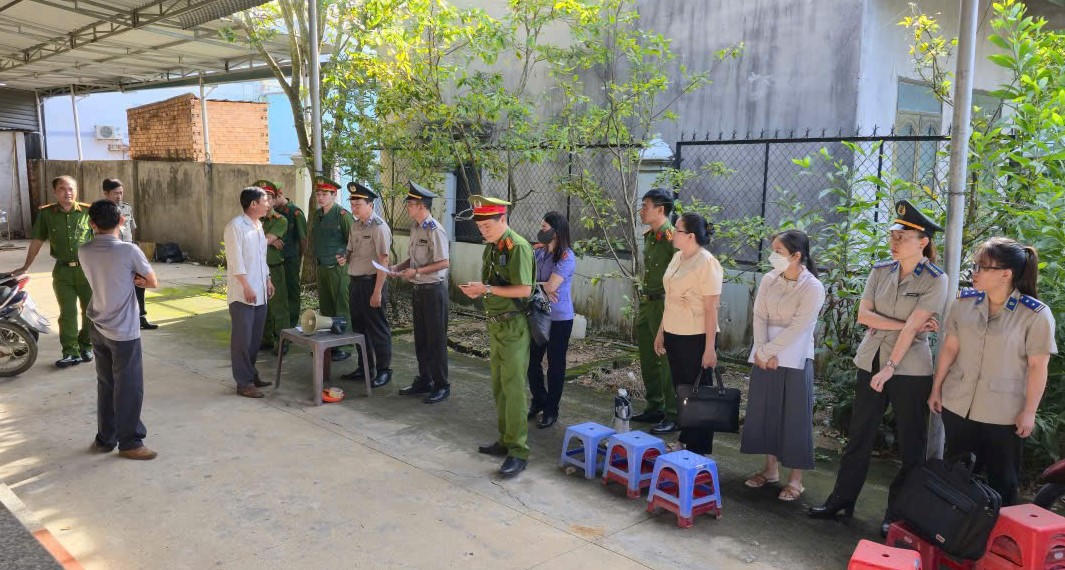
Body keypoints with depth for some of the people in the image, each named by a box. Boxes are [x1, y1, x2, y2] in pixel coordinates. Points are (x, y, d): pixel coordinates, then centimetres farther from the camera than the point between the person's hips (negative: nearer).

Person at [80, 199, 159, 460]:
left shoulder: (84, 252, 0)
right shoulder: (129, 250, -16)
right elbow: (153, 283, -5)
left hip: (98, 329, 6)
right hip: (124, 332, -6)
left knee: (106, 385, 16)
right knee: (129, 388, 3)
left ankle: (105, 438, 24)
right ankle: (129, 442, 10)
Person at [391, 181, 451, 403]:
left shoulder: (435, 230, -17)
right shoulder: (415, 228, 11)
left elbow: (444, 262, -22)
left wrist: (416, 272, -21)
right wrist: (398, 268, 5)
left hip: (434, 289, -9)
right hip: (419, 289, 9)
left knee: (436, 339, -1)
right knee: (420, 338, 16)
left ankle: (441, 385, 9)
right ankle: (424, 380, 28)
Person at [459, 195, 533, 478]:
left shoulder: (517, 246, -16)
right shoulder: (492, 246, 11)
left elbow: (524, 290, -22)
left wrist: (487, 289, -21)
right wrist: (477, 291, 1)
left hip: (513, 326, -9)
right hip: (495, 324, 9)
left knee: (513, 388, -6)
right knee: (498, 386, 15)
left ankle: (518, 452, 0)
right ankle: (505, 440, 27)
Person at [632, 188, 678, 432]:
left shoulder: (672, 237, -16)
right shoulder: (648, 236, 12)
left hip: (663, 304, -9)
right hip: (645, 304, 9)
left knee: (667, 361, -3)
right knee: (647, 359, 16)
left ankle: (673, 416, 6)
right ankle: (654, 408, 30)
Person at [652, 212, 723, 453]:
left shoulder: (706, 263, -16)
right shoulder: (677, 257, 9)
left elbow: (711, 309, -17)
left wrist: (710, 348, -17)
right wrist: (661, 332, 17)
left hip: (696, 338, -8)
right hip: (674, 335, 8)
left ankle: (698, 451, 16)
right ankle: (686, 443, 29)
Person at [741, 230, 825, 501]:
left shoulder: (813, 288, -13)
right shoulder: (769, 279, 3)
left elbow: (797, 327, -17)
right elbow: (760, 317, 0)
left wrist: (767, 351, -15)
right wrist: (762, 351, -11)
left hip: (794, 359, -5)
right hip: (765, 356, 6)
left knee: (795, 416, 2)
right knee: (764, 410, 12)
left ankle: (796, 478, 14)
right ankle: (771, 468, 28)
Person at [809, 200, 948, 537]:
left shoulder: (934, 280, -9)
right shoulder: (881, 271, 4)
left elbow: (912, 328, -15)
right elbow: (863, 314, -3)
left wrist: (890, 368, -18)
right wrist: (905, 324, -13)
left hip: (910, 369, -4)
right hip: (870, 361, 4)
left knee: (911, 444, 6)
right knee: (859, 435, 11)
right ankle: (842, 500, 23)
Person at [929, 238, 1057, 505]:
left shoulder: (1036, 314, -13)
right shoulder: (964, 301, -1)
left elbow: (1037, 366, -10)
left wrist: (1029, 412, -10)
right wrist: (936, 388, 8)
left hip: (1003, 413, -4)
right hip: (957, 405, 4)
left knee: (1002, 479, 8)